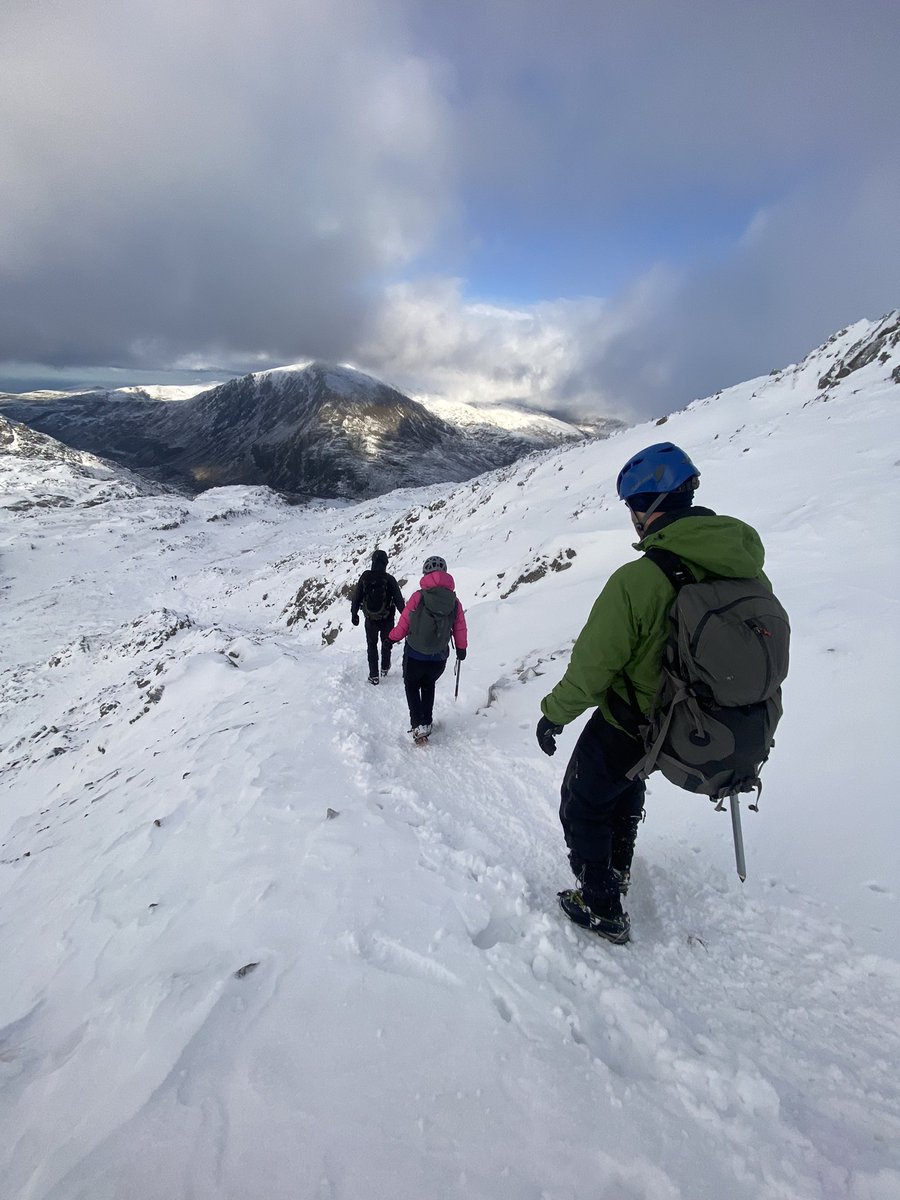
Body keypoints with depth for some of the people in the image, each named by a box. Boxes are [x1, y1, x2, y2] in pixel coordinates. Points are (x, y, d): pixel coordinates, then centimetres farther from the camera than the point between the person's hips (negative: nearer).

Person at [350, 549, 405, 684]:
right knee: (386, 642, 24)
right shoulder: (389, 579, -17)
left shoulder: (365, 577, -11)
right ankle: (385, 668, 37)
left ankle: (373, 675, 16)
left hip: (370, 619, 1)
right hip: (387, 619, -1)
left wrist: (354, 613, 11)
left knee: (371, 645, 16)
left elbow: (356, 597, -3)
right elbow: (399, 600, -10)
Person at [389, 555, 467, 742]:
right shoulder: (454, 601, -6)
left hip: (415, 655, -3)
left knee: (412, 687, 20)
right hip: (439, 658, 3)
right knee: (428, 685, 29)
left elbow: (404, 623, -7)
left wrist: (393, 637, 14)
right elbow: (460, 628, 4)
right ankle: (427, 723, 29)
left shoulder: (418, 597, -15)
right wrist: (461, 648, 22)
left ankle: (419, 725, 8)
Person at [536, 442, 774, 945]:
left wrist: (553, 715, -5)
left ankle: (603, 908, 34)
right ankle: (618, 868, 53)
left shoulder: (636, 580, -31)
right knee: (626, 779, 35)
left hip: (628, 725, -7)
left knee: (583, 806, 19)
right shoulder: (748, 572, -9)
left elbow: (591, 667, -23)